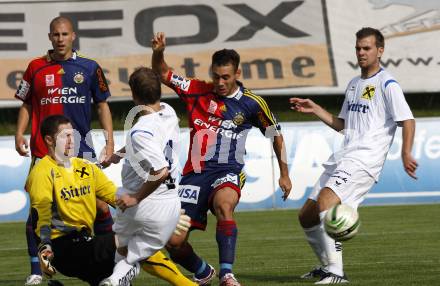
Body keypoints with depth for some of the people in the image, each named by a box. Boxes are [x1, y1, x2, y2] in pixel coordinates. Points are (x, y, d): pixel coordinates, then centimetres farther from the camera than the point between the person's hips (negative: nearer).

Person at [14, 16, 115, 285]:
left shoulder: (90, 68, 5)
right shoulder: (36, 68, 6)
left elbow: (103, 105, 10)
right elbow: (26, 104, 13)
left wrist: (110, 142, 3)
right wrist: (20, 133, -1)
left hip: (82, 147, 0)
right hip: (44, 150, 0)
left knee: (100, 204, -4)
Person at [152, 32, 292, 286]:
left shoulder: (251, 103, 1)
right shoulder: (199, 91, 4)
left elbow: (276, 135, 14)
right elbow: (163, 74, 8)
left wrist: (284, 174, 16)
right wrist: (158, 53, -13)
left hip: (228, 172, -3)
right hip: (195, 172, 3)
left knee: (224, 205, -39)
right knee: (175, 242, -4)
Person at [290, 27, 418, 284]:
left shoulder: (387, 84, -5)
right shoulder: (354, 84, 21)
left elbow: (407, 120, -13)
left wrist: (406, 153, -27)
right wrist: (315, 109, 21)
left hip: (366, 158, -9)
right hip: (343, 157, 9)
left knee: (326, 200, -30)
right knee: (307, 216, 8)